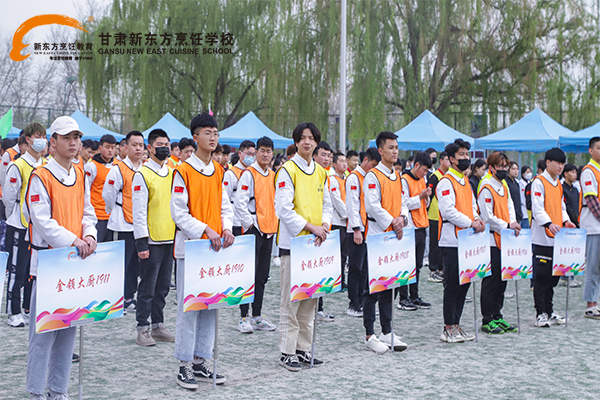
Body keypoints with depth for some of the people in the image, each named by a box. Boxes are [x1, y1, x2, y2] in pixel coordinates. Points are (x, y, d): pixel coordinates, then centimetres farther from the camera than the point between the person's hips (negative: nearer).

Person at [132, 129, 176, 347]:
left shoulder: (172, 173, 12)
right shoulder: (142, 175, -7)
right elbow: (139, 212, -11)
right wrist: (141, 242, -15)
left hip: (170, 240, 6)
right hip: (152, 241, -6)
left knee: (163, 286, 12)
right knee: (147, 287, -1)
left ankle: (158, 326, 21)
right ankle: (142, 330, 6)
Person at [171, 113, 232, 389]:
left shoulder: (218, 171, 12)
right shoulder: (184, 171, -8)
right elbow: (178, 213, -11)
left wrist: (226, 228, -3)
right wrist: (205, 230, -19)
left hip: (214, 248, 7)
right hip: (190, 248, -6)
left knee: (210, 304, 9)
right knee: (189, 306, -4)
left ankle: (200, 361, 19)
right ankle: (185, 365, 4)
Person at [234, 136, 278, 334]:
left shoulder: (273, 176, 13)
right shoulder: (248, 174, -8)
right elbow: (240, 203, -14)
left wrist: (275, 223, 11)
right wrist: (250, 224, -14)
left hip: (269, 230, 7)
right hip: (253, 230, -7)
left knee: (262, 275, 10)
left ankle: (257, 316, 17)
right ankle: (244, 317, 0)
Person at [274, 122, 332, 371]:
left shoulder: (320, 172, 13)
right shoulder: (287, 170, -8)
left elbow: (326, 205, 17)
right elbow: (284, 209, -14)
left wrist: (324, 225, -4)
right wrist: (311, 227, -17)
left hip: (314, 243, 6)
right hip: (292, 242, -6)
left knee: (310, 298, 9)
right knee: (291, 300, -4)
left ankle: (303, 349, 18)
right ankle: (287, 352, 3)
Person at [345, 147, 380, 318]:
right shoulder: (354, 178, -9)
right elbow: (352, 205, -14)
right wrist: (356, 229, -18)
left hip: (369, 230, 8)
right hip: (358, 230, -8)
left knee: (365, 268, 10)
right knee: (356, 268, -4)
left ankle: (361, 302, 16)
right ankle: (353, 305, 2)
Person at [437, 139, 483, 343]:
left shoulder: (466, 181, 17)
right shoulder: (446, 182, -11)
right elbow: (448, 211, -19)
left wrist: (476, 219, 4)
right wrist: (470, 223, -17)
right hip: (451, 242, -9)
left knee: (464, 283, 11)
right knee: (452, 285, -5)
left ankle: (456, 325, 19)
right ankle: (449, 329, 2)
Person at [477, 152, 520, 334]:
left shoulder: (504, 187, 15)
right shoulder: (486, 188, -12)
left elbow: (510, 208, 17)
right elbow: (487, 217, -16)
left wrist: (514, 224, -3)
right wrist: (507, 226, -16)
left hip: (504, 240, 8)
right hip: (491, 240, -8)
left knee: (502, 278, 11)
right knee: (491, 279, -4)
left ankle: (497, 316, 19)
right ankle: (487, 320, 3)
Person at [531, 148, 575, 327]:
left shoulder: (558, 184, 17)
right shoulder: (539, 181, -8)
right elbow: (537, 208, -16)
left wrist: (565, 221, 3)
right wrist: (549, 224, -30)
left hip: (557, 237, 8)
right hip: (542, 237, -8)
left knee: (554, 275, 11)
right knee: (542, 276, -5)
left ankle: (549, 311, 20)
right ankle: (541, 314, 1)